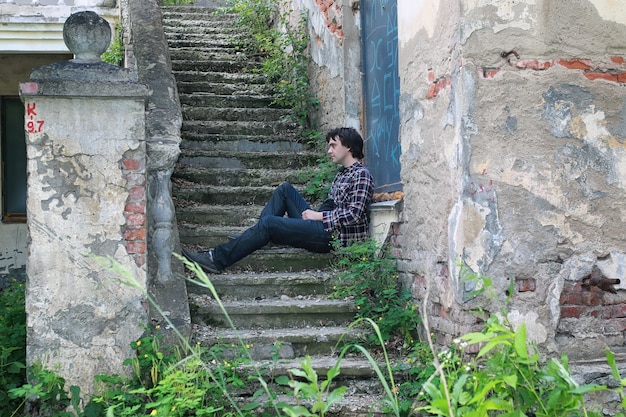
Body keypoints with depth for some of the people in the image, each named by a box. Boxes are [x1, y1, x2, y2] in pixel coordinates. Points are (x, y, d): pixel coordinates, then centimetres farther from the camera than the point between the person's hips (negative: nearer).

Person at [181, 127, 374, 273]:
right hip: (324, 225, 10)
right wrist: (313, 214, 3)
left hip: (334, 235, -10)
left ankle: (217, 259, -16)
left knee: (269, 222, -19)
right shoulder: (342, 173, 23)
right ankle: (255, 236, -1)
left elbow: (354, 214, -18)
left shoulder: (361, 175, -8)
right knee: (285, 189, 8)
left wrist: (320, 216, -13)